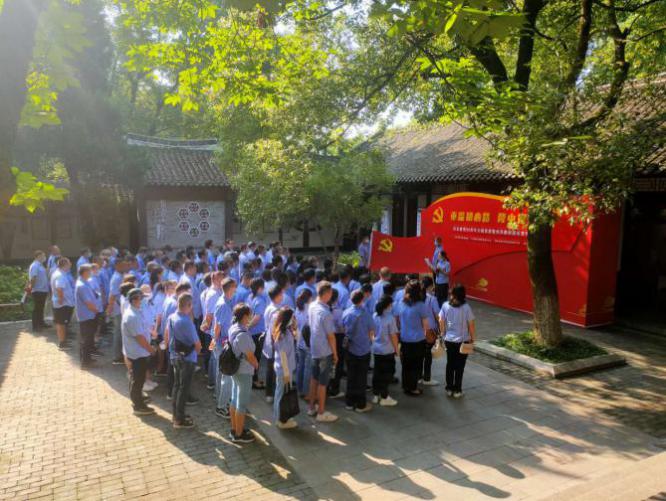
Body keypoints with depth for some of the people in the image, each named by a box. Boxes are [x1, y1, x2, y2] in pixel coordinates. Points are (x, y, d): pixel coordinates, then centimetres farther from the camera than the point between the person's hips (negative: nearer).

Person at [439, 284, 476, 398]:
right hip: (463, 341, -3)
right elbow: (471, 325, -12)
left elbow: (441, 322, -1)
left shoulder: (445, 305, -7)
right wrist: (472, 338, 2)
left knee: (450, 364, 16)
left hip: (449, 340, 3)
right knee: (459, 366, 9)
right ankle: (457, 390, 16)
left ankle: (449, 389, 24)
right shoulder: (466, 307, -16)